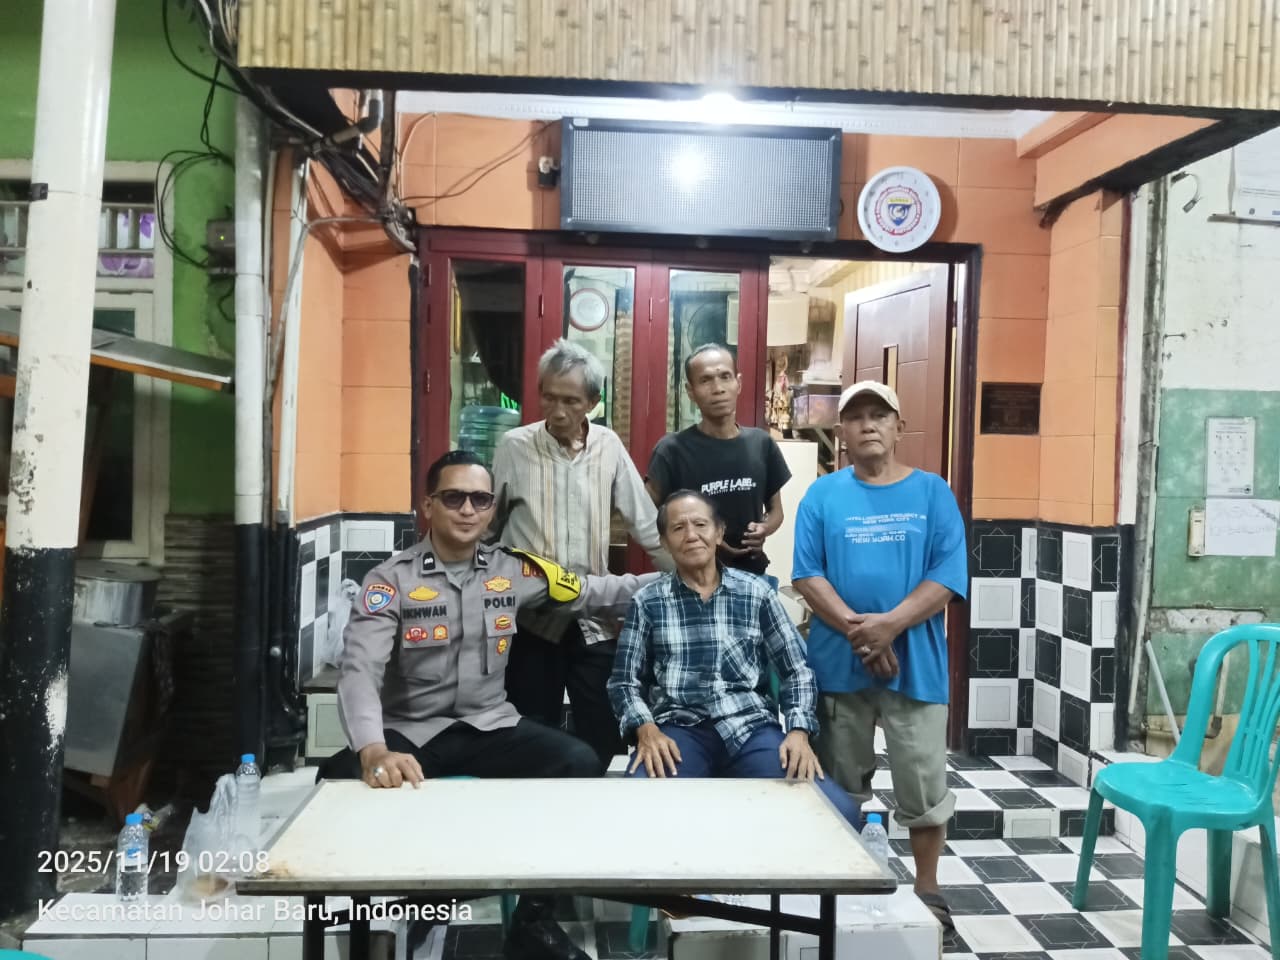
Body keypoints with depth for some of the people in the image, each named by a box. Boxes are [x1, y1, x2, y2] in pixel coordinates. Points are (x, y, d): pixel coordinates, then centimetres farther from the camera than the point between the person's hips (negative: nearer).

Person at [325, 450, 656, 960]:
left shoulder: (514, 571, 1)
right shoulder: (391, 580, -10)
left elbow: (596, 592, 8)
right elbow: (359, 671, -22)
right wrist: (374, 752, -40)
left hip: (489, 726, 3)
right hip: (410, 732, -2)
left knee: (579, 764, -21)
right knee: (345, 779, -31)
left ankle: (533, 917, -1)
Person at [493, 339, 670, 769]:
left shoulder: (609, 446, 1)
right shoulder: (514, 447, -4)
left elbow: (645, 522, 5)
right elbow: (487, 524, 4)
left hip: (595, 618, 2)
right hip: (532, 618, -2)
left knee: (604, 734, 9)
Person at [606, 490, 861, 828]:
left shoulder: (757, 593, 11)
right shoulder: (647, 601, 10)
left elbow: (797, 670, 13)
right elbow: (624, 681, 10)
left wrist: (799, 731, -4)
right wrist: (645, 729, -10)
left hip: (750, 726, 1)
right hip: (679, 729, -1)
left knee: (839, 811, -24)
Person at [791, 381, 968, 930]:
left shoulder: (932, 491, 1)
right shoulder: (823, 494, 2)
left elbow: (948, 576, -7)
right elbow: (806, 575, -4)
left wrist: (889, 625, -18)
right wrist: (856, 629, -16)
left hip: (916, 660, -1)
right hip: (839, 662, 1)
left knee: (923, 782, 6)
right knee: (842, 786, 13)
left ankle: (926, 888, 27)